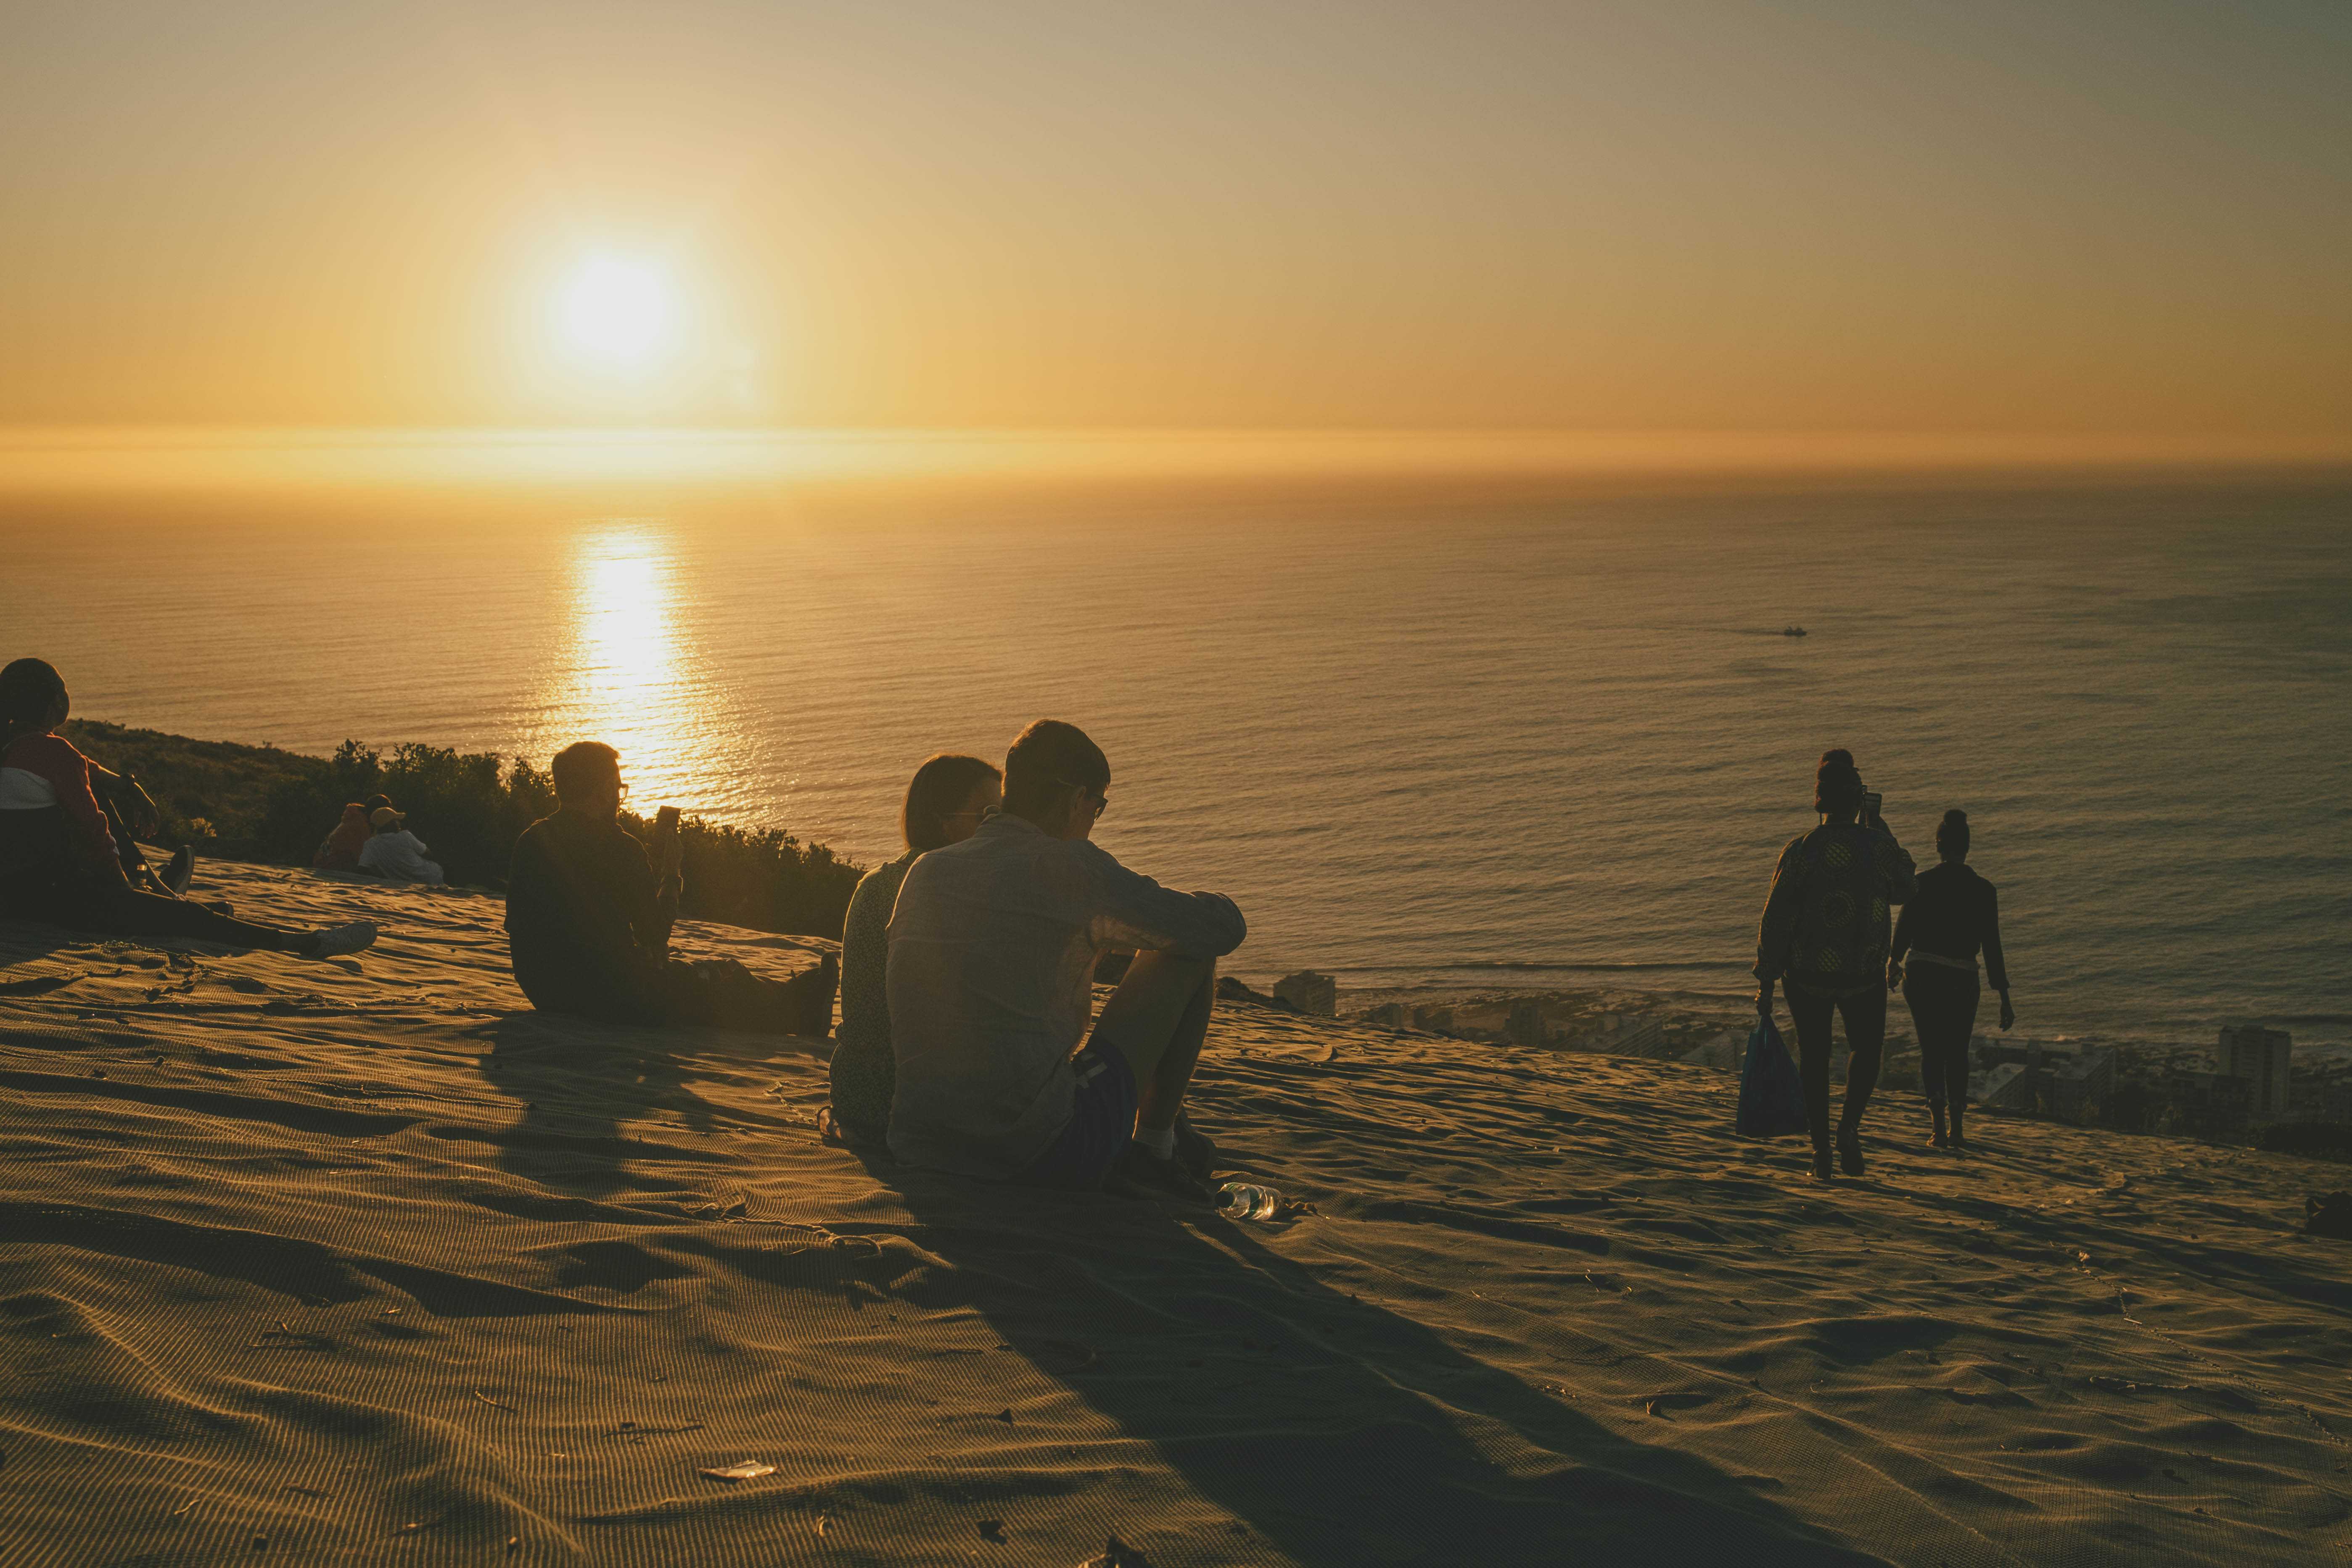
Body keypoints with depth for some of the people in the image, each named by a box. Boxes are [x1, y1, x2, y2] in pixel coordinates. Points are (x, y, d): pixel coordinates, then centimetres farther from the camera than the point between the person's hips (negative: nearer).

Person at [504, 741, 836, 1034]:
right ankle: (797, 1008, 37)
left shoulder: (530, 841, 2)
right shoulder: (618, 849, -18)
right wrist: (672, 875, 6)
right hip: (612, 996, -8)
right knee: (725, 976, 14)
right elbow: (655, 933, -10)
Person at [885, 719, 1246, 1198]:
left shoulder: (925, 871, 11)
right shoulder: (1071, 866, -8)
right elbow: (1224, 929, -1)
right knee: (1190, 955, 10)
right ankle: (1155, 1145, 19)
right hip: (1041, 1153, -7)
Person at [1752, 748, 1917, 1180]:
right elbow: (1904, 889, 11)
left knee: (1813, 1056, 16)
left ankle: (1820, 1148, 12)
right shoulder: (1879, 844, -10)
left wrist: (1766, 982, -2)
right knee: (1867, 1049, 21)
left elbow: (1775, 919, -9)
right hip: (1863, 973, 0)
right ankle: (1850, 1123, -2)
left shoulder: (1800, 851, -10)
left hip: (1807, 972, 0)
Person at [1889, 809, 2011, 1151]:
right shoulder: (1983, 890, -4)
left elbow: (1904, 928, 2)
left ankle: (1939, 1129, -1)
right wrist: (2004, 998, 1)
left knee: (1931, 1051, 8)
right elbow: (1992, 947, -4)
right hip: (1962, 981, 0)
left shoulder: (1922, 883, -6)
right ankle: (1957, 1129, 12)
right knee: (1957, 1053, 17)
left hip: (1922, 978, 0)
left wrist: (1893, 962, 23)